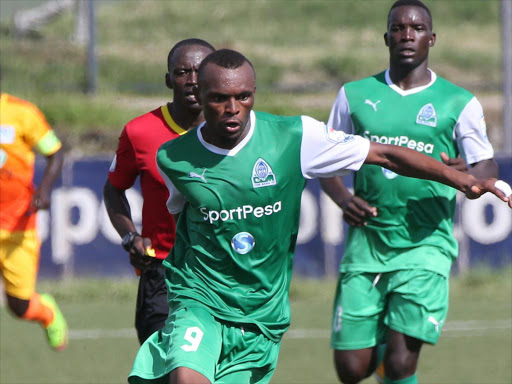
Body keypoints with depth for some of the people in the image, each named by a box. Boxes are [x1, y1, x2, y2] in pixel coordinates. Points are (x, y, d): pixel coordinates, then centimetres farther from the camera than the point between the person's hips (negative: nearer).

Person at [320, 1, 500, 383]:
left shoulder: (459, 103, 2)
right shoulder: (355, 95, 9)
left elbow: (488, 172, 2)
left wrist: (467, 176, -21)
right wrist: (343, 198, -5)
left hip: (426, 247, -2)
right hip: (367, 241, 2)